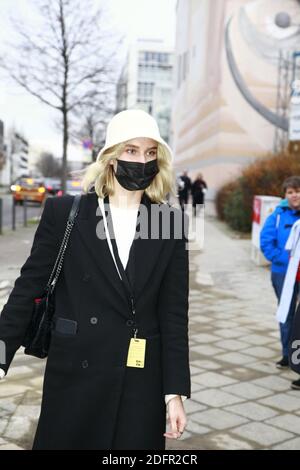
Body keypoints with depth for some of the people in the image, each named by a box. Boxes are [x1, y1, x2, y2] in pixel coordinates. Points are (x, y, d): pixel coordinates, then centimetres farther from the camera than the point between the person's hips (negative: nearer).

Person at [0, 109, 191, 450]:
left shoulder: (172, 222, 0)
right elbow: (29, 287, 0)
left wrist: (175, 392, -3)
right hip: (75, 377, -1)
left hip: (143, 383, 1)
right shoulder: (64, 213, -3)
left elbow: (174, 312, 0)